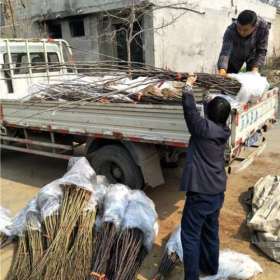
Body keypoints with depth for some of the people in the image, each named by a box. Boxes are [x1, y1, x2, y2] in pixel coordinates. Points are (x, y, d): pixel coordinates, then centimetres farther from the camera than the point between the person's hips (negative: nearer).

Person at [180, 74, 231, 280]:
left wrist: (188, 86, 4)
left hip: (200, 193, -8)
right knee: (211, 231, 24)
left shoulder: (204, 128, -20)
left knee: (190, 236, 4)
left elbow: (190, 109, -10)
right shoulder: (224, 131, 0)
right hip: (217, 192, 8)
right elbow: (215, 115, 16)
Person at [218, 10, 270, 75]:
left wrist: (255, 68, -38)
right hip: (235, 55, 0)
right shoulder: (231, 30, -37)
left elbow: (261, 51, -25)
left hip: (252, 55, 1)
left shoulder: (263, 26, -32)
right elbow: (225, 51, -47)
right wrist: (222, 70, -65)